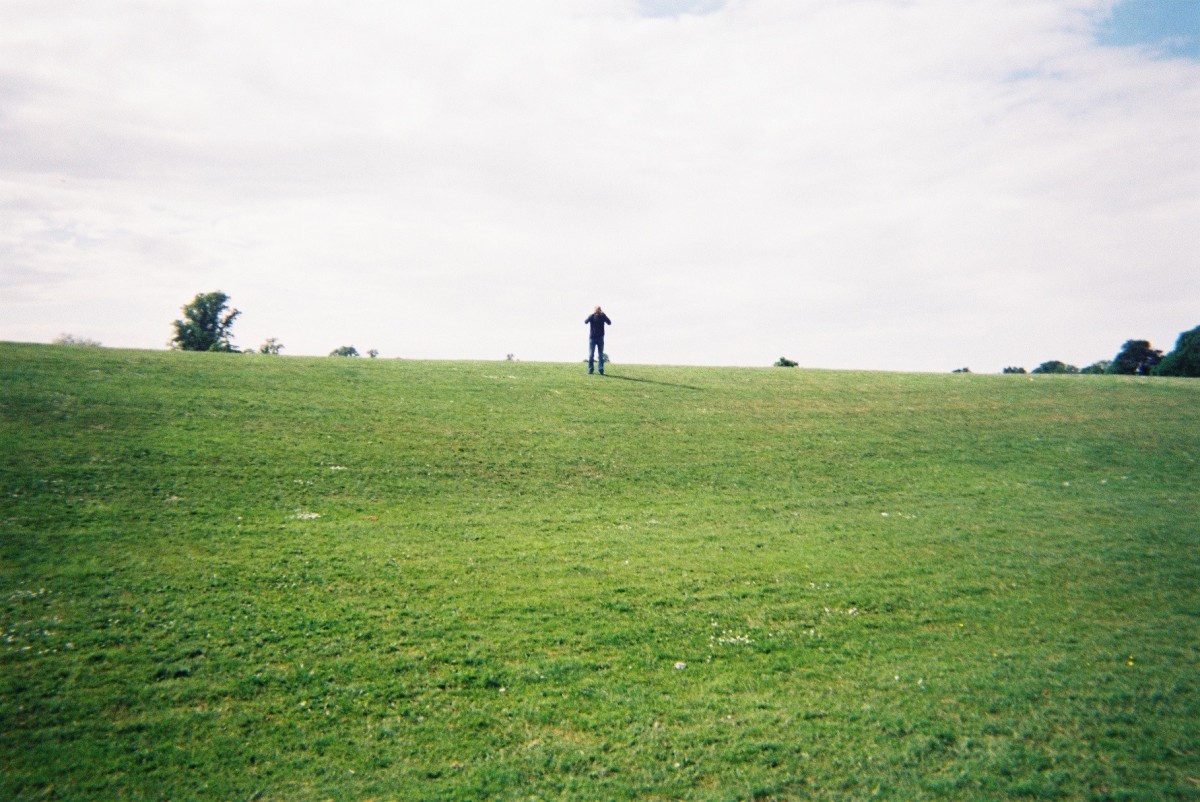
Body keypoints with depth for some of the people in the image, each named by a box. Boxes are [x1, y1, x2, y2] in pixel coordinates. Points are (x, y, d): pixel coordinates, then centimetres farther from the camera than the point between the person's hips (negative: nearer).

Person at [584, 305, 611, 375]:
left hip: (600, 338, 1)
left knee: (601, 355, 2)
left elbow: (609, 323, -13)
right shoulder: (592, 316, 0)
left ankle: (601, 370, 4)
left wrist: (604, 314, -21)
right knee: (591, 355, -2)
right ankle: (590, 370, 1)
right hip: (592, 338, -1)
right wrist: (592, 314, -26)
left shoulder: (602, 317, 1)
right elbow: (586, 322, -18)